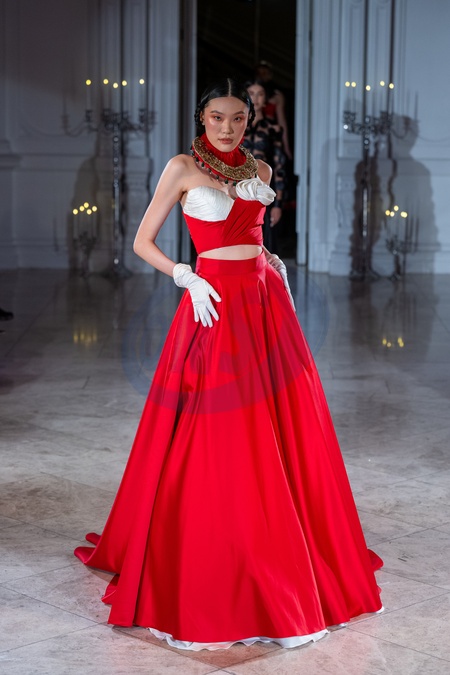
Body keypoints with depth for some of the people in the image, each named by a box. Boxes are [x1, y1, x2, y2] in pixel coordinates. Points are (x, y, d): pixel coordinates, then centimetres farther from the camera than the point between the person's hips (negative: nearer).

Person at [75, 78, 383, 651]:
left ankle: (295, 555, 23)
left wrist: (275, 264, 9)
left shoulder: (258, 169, 13)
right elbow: (142, 243, -3)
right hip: (217, 305, -6)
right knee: (218, 444, -5)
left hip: (265, 303, 6)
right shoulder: (183, 168, -3)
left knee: (285, 429, 7)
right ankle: (205, 565, 9)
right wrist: (188, 279, -15)